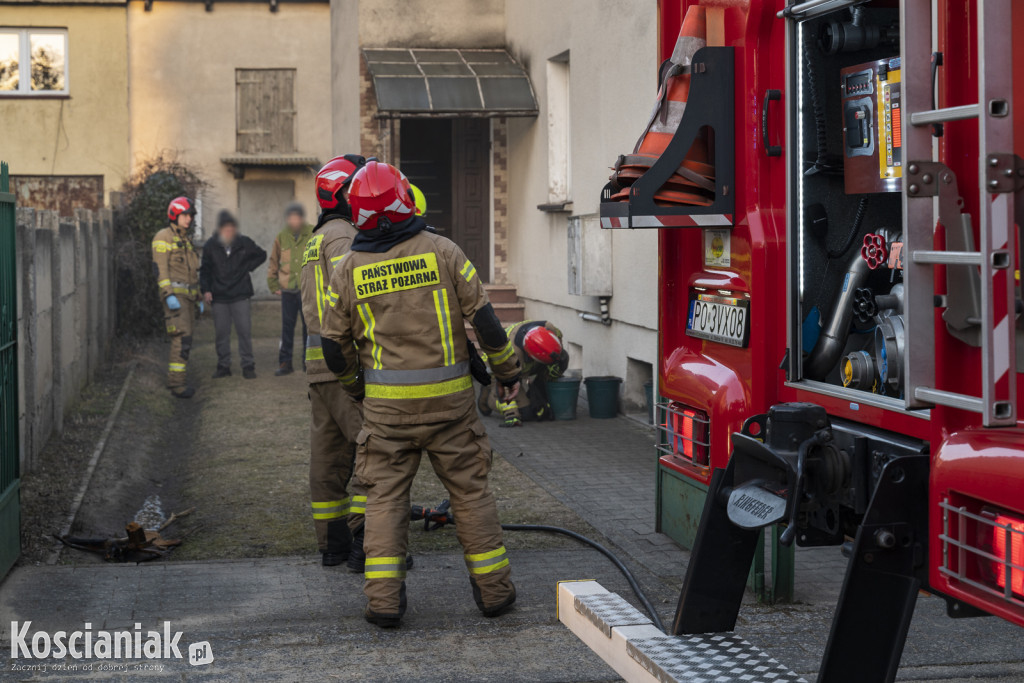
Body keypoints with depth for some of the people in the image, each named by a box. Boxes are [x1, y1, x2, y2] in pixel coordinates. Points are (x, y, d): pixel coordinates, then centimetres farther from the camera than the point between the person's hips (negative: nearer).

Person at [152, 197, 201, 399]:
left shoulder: (186, 241, 19)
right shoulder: (163, 238, -7)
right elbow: (160, 268, -15)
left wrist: (198, 298, 21)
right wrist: (169, 295, -24)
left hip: (187, 296, 9)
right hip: (174, 294, -9)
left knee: (184, 339, 8)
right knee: (182, 337, -17)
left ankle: (177, 379, 15)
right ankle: (177, 382, -18)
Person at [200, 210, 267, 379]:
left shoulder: (244, 243, 1)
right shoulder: (211, 246, 3)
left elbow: (261, 255, 15)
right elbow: (205, 270, 9)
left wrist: (247, 267, 2)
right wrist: (205, 290, -2)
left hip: (241, 296, -1)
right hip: (219, 297, 1)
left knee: (244, 331, -3)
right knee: (222, 332, 4)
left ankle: (248, 365, 4)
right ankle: (223, 366, 13)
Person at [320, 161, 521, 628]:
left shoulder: (348, 270, 0)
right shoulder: (441, 251, -4)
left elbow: (335, 347, 6)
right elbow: (483, 316, -5)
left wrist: (357, 388, 24)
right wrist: (507, 369, 8)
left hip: (386, 403, 0)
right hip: (449, 397, 0)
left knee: (385, 494, 7)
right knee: (469, 489, 9)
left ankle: (383, 598, 0)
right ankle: (493, 588, 15)